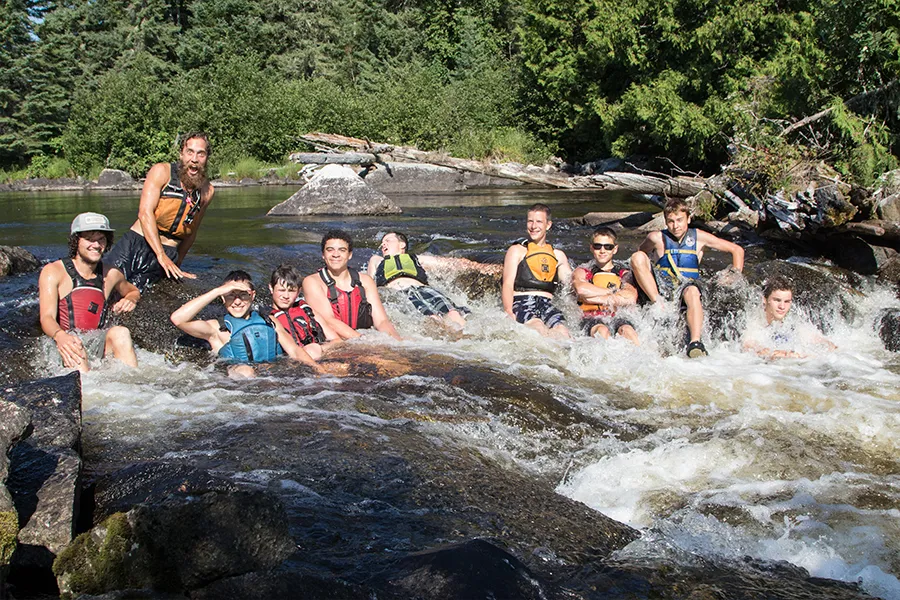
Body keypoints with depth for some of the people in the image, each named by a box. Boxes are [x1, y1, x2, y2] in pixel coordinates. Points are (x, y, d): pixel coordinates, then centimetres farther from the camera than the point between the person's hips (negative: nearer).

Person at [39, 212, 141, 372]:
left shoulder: (111, 274, 16)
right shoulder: (53, 272, 3)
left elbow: (134, 291, 39)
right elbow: (47, 317, -10)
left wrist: (130, 300, 12)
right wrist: (60, 336, -34)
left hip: (100, 344, 3)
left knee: (120, 332, -31)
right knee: (73, 344, -38)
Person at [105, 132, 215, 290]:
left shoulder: (207, 191, 10)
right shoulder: (162, 172, -1)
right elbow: (145, 212, -11)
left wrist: (176, 264, 18)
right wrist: (161, 255, -19)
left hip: (168, 254, 2)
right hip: (135, 246, -2)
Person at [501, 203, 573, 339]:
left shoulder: (558, 255, 29)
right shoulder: (517, 250, 17)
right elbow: (507, 284, 5)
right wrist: (509, 313, -14)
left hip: (546, 304, 4)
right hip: (522, 303, -4)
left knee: (562, 332, -33)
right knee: (538, 328, -40)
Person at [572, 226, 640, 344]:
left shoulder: (624, 273, 23)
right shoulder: (582, 271, 20)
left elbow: (631, 298, 1)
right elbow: (581, 289, -7)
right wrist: (614, 291, 1)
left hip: (617, 318, 1)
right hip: (591, 319, -1)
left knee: (627, 330, -34)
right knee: (602, 331, -36)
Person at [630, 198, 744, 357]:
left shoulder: (699, 238, 2)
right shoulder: (657, 238, 0)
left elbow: (737, 250, 9)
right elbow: (639, 260, 18)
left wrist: (735, 275, -1)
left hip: (687, 285, -1)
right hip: (661, 285, 1)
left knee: (692, 292, -39)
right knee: (637, 256, -19)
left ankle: (695, 343, -54)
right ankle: (658, 303, -24)